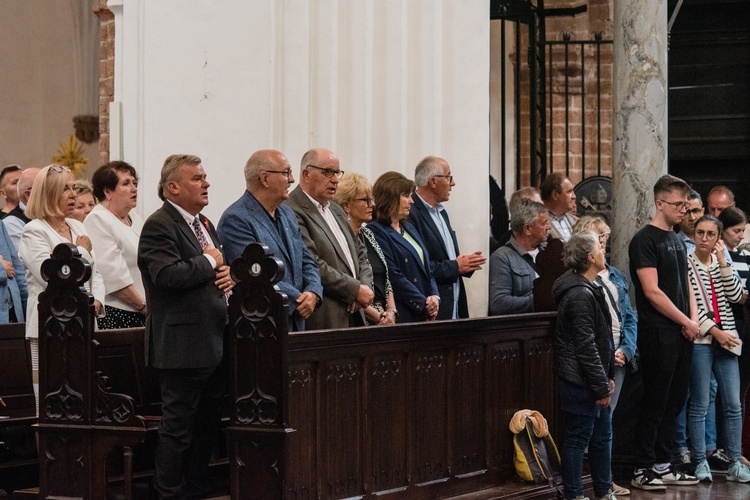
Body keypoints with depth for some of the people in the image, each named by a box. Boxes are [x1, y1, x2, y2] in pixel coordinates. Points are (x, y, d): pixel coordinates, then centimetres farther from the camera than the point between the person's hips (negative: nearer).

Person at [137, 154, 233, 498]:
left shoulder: (204, 224, 18)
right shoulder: (159, 226, -12)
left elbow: (217, 269, 30)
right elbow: (168, 275, -26)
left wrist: (228, 273, 5)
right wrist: (209, 262, -12)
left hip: (214, 341, 9)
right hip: (183, 346, -9)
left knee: (207, 425, 15)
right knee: (178, 427, -4)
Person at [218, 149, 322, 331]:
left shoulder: (287, 214, 18)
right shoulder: (236, 220, -10)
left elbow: (307, 263, 18)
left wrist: (313, 293, -4)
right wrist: (300, 300, -14)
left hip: (295, 323, 7)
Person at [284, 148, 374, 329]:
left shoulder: (336, 210, 21)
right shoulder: (293, 213, -11)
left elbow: (360, 253, 22)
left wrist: (365, 286, 2)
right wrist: (356, 290, -13)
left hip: (354, 314, 8)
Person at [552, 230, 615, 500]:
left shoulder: (588, 289, 14)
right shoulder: (580, 295, -19)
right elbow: (586, 346, -21)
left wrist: (607, 377, 16)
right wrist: (602, 386, -18)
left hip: (592, 380, 10)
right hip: (581, 382, -10)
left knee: (602, 435, 16)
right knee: (578, 438, -2)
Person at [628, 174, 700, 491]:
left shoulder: (677, 240, 17)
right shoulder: (645, 240, -9)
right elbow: (652, 292, -15)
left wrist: (694, 318, 4)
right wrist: (685, 322, -10)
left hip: (683, 334, 8)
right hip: (658, 334, -8)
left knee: (675, 402, 10)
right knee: (655, 403, -5)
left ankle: (662, 465, 17)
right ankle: (643, 470, 1)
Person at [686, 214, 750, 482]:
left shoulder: (723, 264, 13)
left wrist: (722, 261, -5)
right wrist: (714, 331, -12)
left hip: (726, 339, 5)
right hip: (699, 340, -5)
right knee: (700, 405, -1)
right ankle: (701, 462, 6)